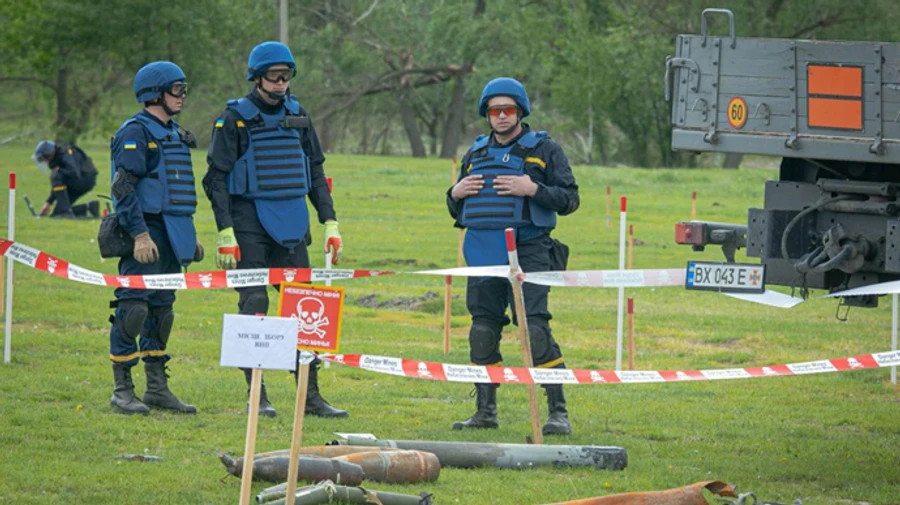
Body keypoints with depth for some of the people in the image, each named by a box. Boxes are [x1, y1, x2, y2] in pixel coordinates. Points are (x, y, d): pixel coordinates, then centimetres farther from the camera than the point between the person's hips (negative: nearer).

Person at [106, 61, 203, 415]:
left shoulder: (173, 133, 19)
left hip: (171, 236, 9)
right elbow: (124, 187, -17)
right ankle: (122, 389, -7)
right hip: (146, 234, -9)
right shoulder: (135, 133, -9)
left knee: (162, 310, 11)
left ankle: (157, 387, 15)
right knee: (134, 308, -10)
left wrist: (190, 237, 22)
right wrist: (140, 234, -23)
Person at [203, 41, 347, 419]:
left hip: (292, 227, 5)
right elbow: (217, 179, -5)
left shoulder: (298, 117, 11)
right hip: (250, 224, -5)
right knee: (253, 309, -6)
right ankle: (256, 397, -1)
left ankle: (310, 395, 7)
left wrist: (330, 223, 10)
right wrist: (225, 233, -12)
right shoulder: (234, 119, -4)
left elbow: (316, 175, 18)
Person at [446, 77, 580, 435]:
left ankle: (558, 413, -11)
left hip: (527, 253, -5)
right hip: (483, 254, 6)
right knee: (482, 331, 7)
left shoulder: (544, 150, 4)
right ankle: (485, 412, 17)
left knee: (535, 329, -14)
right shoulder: (476, 154, 19)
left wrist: (533, 189, -15)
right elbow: (457, 211, 26)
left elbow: (569, 200, -2)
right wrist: (456, 194, 4)